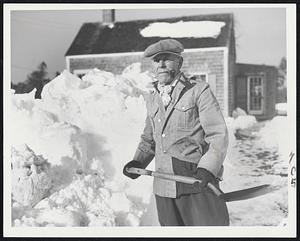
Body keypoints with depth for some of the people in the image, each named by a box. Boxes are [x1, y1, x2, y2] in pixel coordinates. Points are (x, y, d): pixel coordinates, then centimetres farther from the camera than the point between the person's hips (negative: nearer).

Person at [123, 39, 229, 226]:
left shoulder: (199, 90, -1)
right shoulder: (152, 101, 16)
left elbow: (218, 135, -7)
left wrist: (206, 169, -21)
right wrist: (138, 162, 11)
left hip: (198, 183, -5)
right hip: (163, 189, 5)